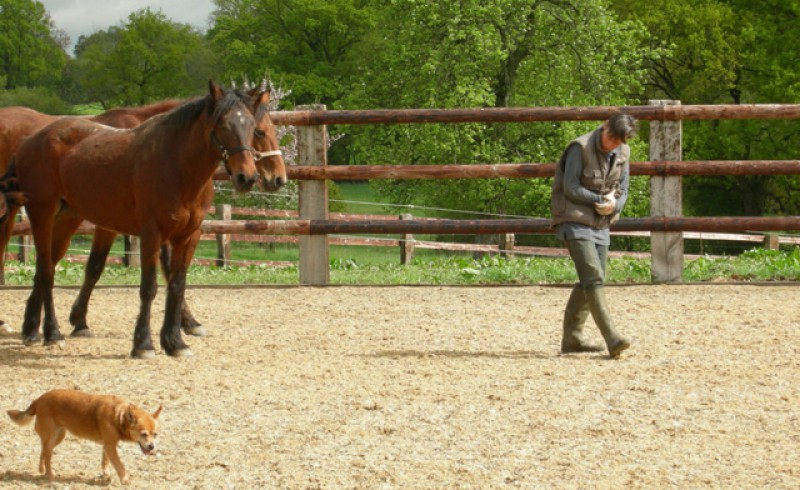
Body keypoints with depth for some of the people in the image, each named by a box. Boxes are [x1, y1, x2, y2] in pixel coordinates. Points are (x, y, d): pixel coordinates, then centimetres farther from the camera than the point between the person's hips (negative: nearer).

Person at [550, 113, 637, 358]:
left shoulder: (622, 153, 6)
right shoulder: (581, 148, -14)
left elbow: (622, 191, 11)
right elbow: (570, 188, -16)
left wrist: (613, 205, -12)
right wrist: (602, 199, -12)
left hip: (602, 225, 7)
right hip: (575, 222, -7)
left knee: (588, 282, 9)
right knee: (593, 277, -16)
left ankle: (572, 338, 19)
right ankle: (612, 338, -23)